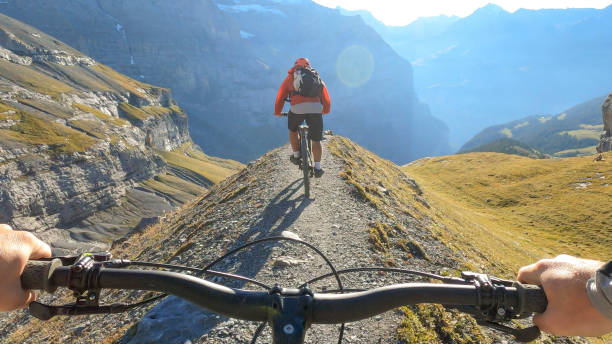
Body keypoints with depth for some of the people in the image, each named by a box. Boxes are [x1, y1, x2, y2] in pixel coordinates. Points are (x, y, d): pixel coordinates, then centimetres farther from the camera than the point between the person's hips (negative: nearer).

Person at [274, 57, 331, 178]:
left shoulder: (290, 78, 25)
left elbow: (280, 97, 24)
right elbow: (325, 97, 31)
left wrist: (277, 112, 40)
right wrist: (325, 110, 50)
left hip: (297, 108, -1)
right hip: (316, 109, 1)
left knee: (292, 130, 31)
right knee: (316, 141, 16)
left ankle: (296, 156, 34)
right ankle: (317, 168, 11)